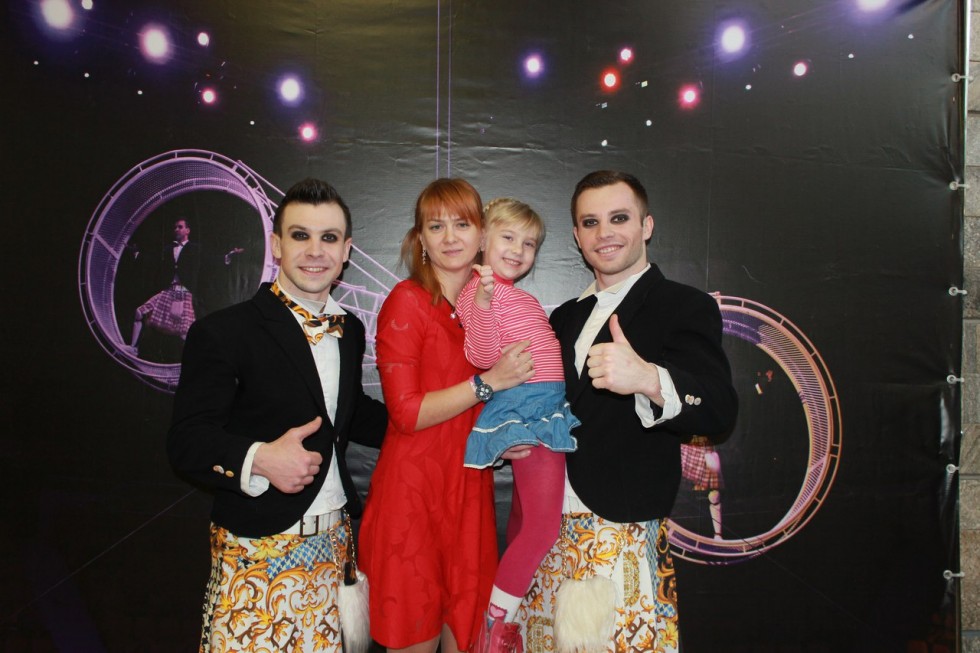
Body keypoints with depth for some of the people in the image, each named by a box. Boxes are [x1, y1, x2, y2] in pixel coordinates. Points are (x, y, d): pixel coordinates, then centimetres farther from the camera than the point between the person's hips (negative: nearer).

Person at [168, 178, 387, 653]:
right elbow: (187, 441, -13)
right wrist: (259, 460, -30)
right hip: (259, 552, -5)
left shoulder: (350, 330, 9)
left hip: (337, 544, 6)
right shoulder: (223, 332, -11)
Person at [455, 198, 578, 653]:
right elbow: (482, 355, -23)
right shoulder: (481, 289, -10)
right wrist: (484, 300, -34)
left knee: (524, 520, 19)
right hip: (524, 408, -10)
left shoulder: (517, 295, 19)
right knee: (544, 527, -11)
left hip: (542, 410, 10)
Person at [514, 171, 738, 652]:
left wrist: (648, 379, -40)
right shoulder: (566, 316, 15)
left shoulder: (686, 307, -5)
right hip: (551, 532, 6)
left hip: (624, 535, -5)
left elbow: (719, 411, -20)